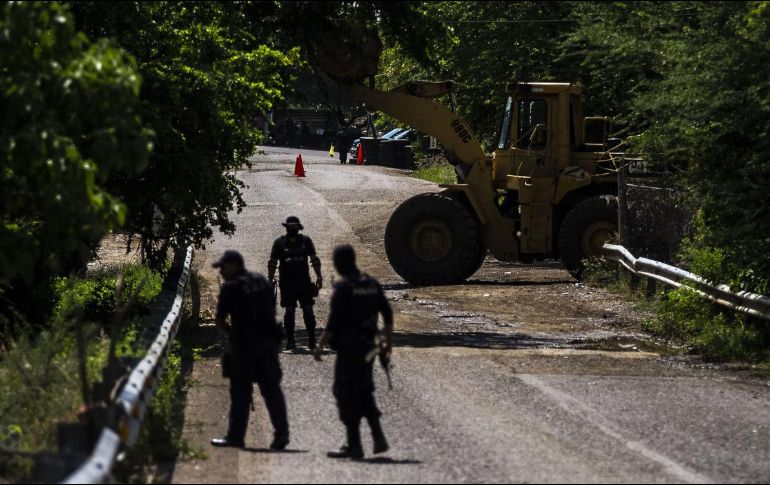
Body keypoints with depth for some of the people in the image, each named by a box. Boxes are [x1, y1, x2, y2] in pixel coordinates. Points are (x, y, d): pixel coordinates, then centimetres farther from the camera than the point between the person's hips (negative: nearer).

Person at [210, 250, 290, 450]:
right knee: (271, 388, 6)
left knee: (241, 390, 1)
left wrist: (231, 332, 12)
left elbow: (219, 319, -6)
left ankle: (236, 436, 4)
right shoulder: (262, 281, 12)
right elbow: (272, 311, 17)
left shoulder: (231, 287, -7)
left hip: (246, 343, -6)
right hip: (269, 340, 6)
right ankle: (281, 432, -2)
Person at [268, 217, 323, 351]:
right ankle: (290, 341, 4)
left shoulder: (306, 241, 6)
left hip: (304, 282, 1)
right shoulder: (279, 243, 2)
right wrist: (270, 280, 0)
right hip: (287, 283, -1)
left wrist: (319, 276, 5)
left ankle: (312, 341, 1)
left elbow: (314, 259, 11)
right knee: (289, 311, -1)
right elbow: (272, 263, 5)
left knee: (308, 311, -2)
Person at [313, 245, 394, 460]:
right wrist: (388, 345, 15)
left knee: (347, 395, 1)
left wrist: (320, 346, -10)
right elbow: (388, 314, 9)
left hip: (348, 348, -7)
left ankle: (354, 446, 1)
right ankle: (378, 437, 7)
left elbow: (334, 321, -17)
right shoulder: (372, 284, 8)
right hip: (368, 346, 7)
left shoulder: (343, 287, -13)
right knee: (364, 392, 18)